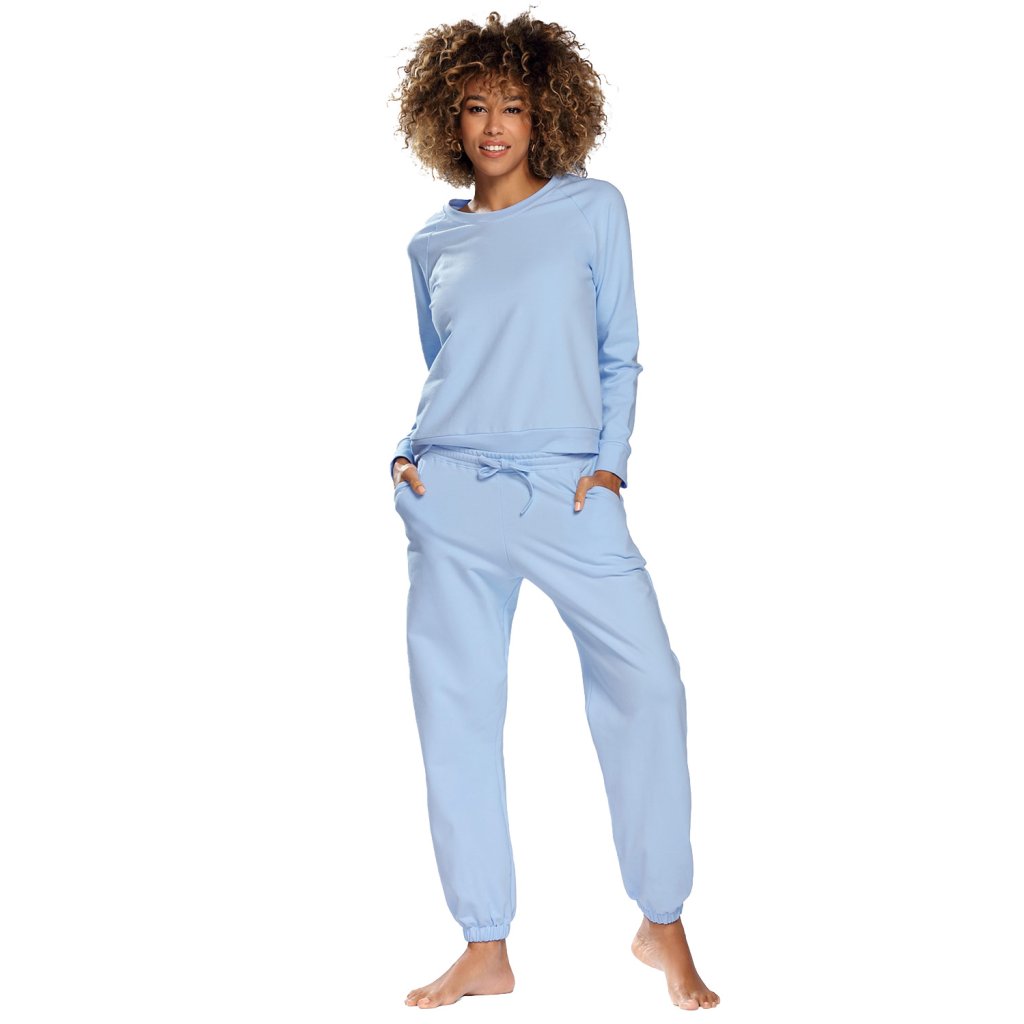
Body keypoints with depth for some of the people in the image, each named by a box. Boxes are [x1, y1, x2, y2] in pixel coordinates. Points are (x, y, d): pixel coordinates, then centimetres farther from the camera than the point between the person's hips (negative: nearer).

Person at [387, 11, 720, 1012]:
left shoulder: (593, 208, 6)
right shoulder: (433, 243, 12)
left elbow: (618, 355, 7)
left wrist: (608, 462, -4)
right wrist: (407, 453, 4)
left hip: (568, 489, -2)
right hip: (451, 492, 3)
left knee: (646, 684, -12)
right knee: (454, 709, 2)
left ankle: (663, 926, 5)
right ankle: (485, 949, 13)